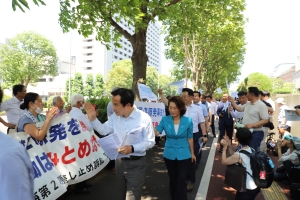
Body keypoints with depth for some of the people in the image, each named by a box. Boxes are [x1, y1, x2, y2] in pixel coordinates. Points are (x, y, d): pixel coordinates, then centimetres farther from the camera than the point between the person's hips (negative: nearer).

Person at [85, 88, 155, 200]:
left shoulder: (144, 118, -18)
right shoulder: (115, 117, -1)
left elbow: (150, 142, -14)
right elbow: (104, 130, 7)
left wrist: (132, 148, -28)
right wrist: (93, 119, -8)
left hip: (136, 163, -6)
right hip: (119, 161, 6)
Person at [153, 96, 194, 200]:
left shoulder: (188, 121, -11)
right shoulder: (165, 119, -9)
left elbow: (190, 138, 0)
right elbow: (156, 132, -19)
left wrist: (192, 153, 9)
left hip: (184, 155, -2)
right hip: (169, 155, 2)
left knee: (181, 182, 1)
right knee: (172, 180, 19)